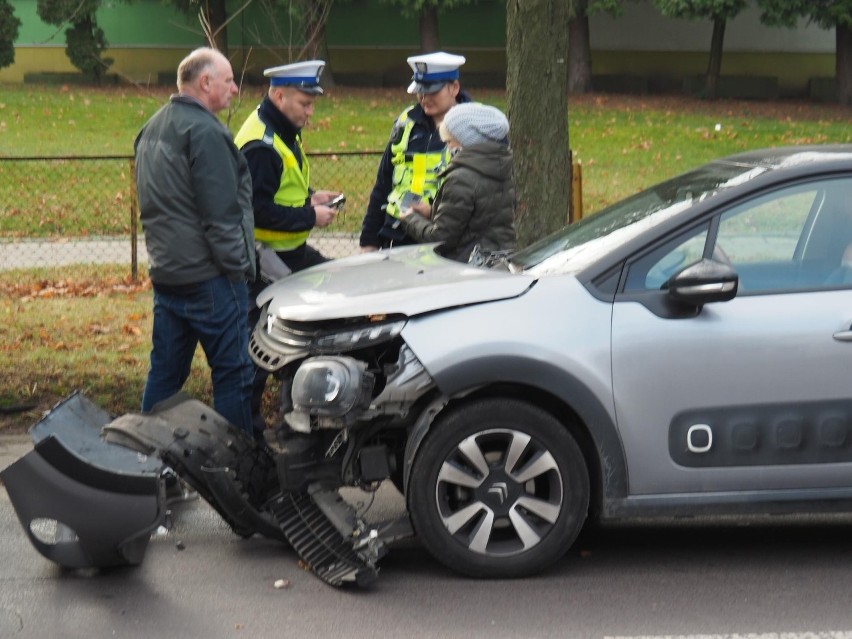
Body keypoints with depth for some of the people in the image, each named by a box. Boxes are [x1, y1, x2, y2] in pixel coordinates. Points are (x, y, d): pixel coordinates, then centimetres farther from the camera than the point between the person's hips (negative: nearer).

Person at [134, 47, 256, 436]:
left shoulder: (152, 129, 17)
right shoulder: (204, 131, -14)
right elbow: (221, 211, -18)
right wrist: (237, 267, -13)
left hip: (164, 270, 9)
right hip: (208, 276, -9)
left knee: (165, 371, 13)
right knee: (233, 373, -3)